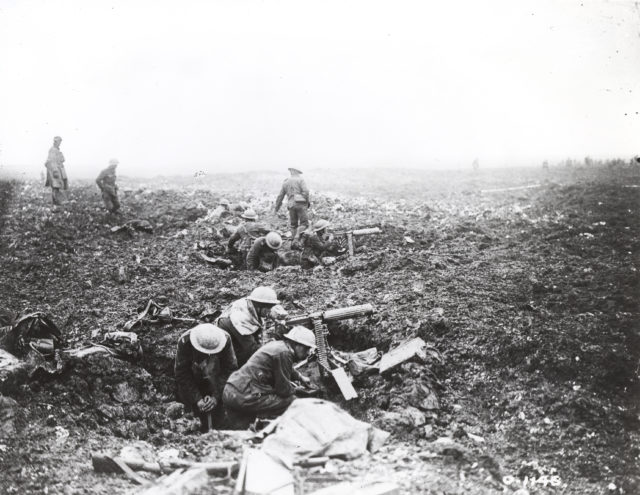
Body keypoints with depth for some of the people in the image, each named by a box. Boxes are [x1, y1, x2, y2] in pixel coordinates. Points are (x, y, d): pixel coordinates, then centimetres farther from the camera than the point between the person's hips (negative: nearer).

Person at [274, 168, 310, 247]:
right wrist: (308, 202, 0)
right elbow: (305, 191, -11)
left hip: (291, 205, 5)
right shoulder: (300, 180, 3)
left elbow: (280, 196, 18)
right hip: (300, 203, -5)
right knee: (304, 224, -2)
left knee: (293, 225, 15)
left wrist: (277, 208, 25)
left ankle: (293, 243, 11)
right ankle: (296, 237, -24)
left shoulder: (285, 182, 17)